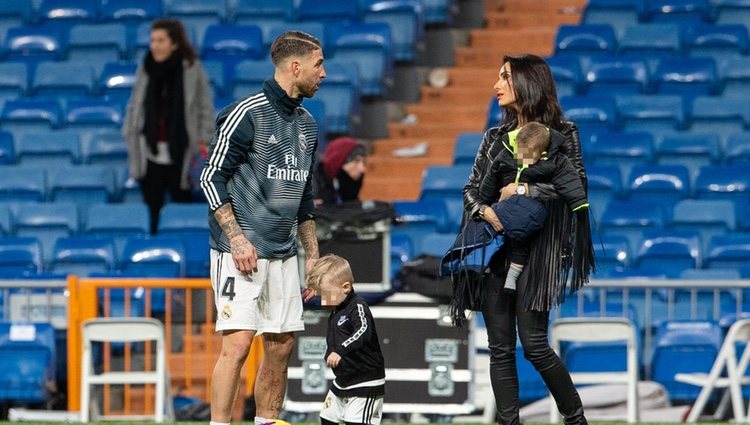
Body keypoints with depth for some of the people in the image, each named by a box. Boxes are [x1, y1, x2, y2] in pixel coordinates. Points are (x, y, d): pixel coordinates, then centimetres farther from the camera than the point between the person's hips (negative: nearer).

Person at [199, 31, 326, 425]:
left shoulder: (307, 124, 15)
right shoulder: (246, 114, -9)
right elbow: (212, 177, -10)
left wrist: (313, 255, 20)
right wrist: (237, 239, -17)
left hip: (284, 255, 8)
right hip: (242, 254, -8)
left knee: (281, 347, 6)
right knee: (237, 343, -14)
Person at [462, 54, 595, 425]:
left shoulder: (561, 134, 1)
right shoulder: (495, 137, 14)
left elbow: (576, 183, -11)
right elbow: (471, 189, 11)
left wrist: (524, 190, -14)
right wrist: (485, 210, -10)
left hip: (536, 251, -5)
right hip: (495, 248, 5)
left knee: (534, 344, -9)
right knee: (500, 348, 1)